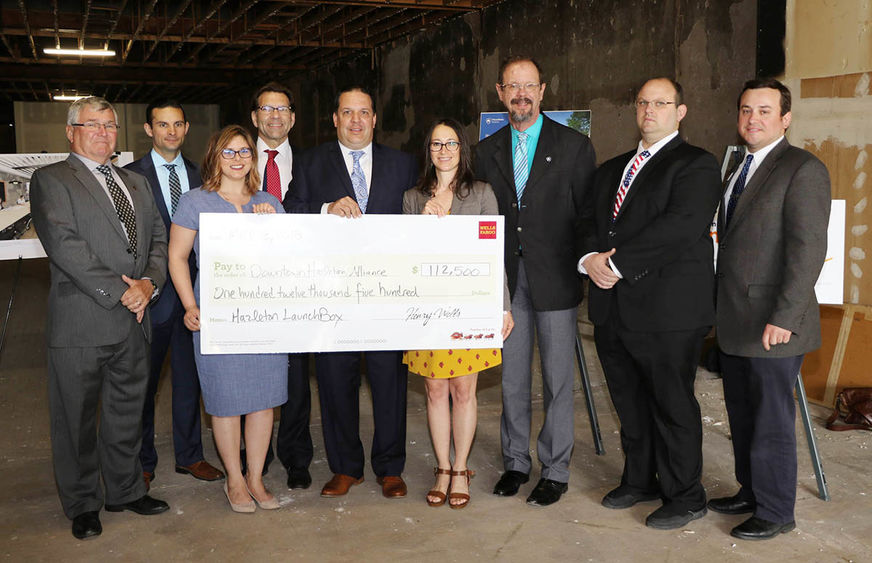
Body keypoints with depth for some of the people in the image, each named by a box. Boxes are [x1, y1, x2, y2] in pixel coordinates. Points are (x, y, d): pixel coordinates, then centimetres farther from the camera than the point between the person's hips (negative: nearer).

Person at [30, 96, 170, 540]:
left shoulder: (136, 183, 18)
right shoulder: (51, 180, -3)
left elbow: (158, 237, 13)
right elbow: (65, 245, -15)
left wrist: (149, 282, -7)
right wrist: (119, 292, -17)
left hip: (133, 321, 6)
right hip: (81, 324, -5)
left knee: (127, 412, 16)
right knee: (77, 419, 7)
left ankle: (125, 491, 32)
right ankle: (83, 504, 23)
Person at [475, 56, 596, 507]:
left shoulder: (574, 146, 0)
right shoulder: (487, 151, 11)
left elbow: (586, 214, -1)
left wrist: (580, 267, -8)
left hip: (555, 280, -3)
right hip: (506, 279, 3)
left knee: (557, 380, 4)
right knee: (512, 377, 11)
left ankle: (555, 470, 18)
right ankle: (515, 462, 26)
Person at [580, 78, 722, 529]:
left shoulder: (696, 165, -3)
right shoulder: (611, 169, 21)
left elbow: (681, 226, -18)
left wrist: (617, 263, -19)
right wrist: (590, 259, -8)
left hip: (667, 309, -6)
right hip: (612, 306, 7)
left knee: (673, 405, 3)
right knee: (630, 402, 15)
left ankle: (685, 497, 18)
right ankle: (639, 480, 32)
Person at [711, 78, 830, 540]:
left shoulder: (803, 169, -11)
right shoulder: (740, 170, 15)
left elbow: (808, 249, -18)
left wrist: (783, 319, -22)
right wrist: (723, 310, 14)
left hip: (772, 325, -8)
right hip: (735, 324, 8)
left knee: (771, 422, 3)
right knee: (741, 416, 17)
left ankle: (775, 512, 18)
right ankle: (750, 492, 33)